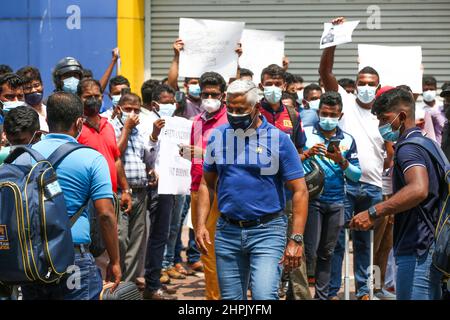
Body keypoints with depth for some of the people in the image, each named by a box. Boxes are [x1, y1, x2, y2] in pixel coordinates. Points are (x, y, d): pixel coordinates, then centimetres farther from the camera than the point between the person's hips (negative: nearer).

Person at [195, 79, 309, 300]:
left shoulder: (278, 140, -5)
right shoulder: (218, 137, 6)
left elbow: (299, 191, -6)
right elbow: (207, 184, 13)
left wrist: (296, 240, -13)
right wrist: (200, 225, 1)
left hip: (267, 232, -4)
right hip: (227, 232, 4)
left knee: (264, 295, -19)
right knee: (231, 297, 10)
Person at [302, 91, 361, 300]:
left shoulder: (347, 140, 8)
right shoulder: (305, 134, 1)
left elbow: (357, 175, 5)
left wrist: (342, 162, -12)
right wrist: (307, 154, -19)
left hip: (336, 202, 3)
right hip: (311, 198, -3)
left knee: (326, 253, 10)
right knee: (309, 251, -9)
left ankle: (322, 296, 18)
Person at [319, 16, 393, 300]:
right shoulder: (345, 102, 3)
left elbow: (391, 156, 15)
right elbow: (325, 71, -10)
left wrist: (387, 163, -6)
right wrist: (334, 39, -20)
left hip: (373, 187, 3)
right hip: (344, 183, -3)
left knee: (364, 240, 14)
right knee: (337, 240, 0)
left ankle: (363, 289, 23)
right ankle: (332, 290, 6)